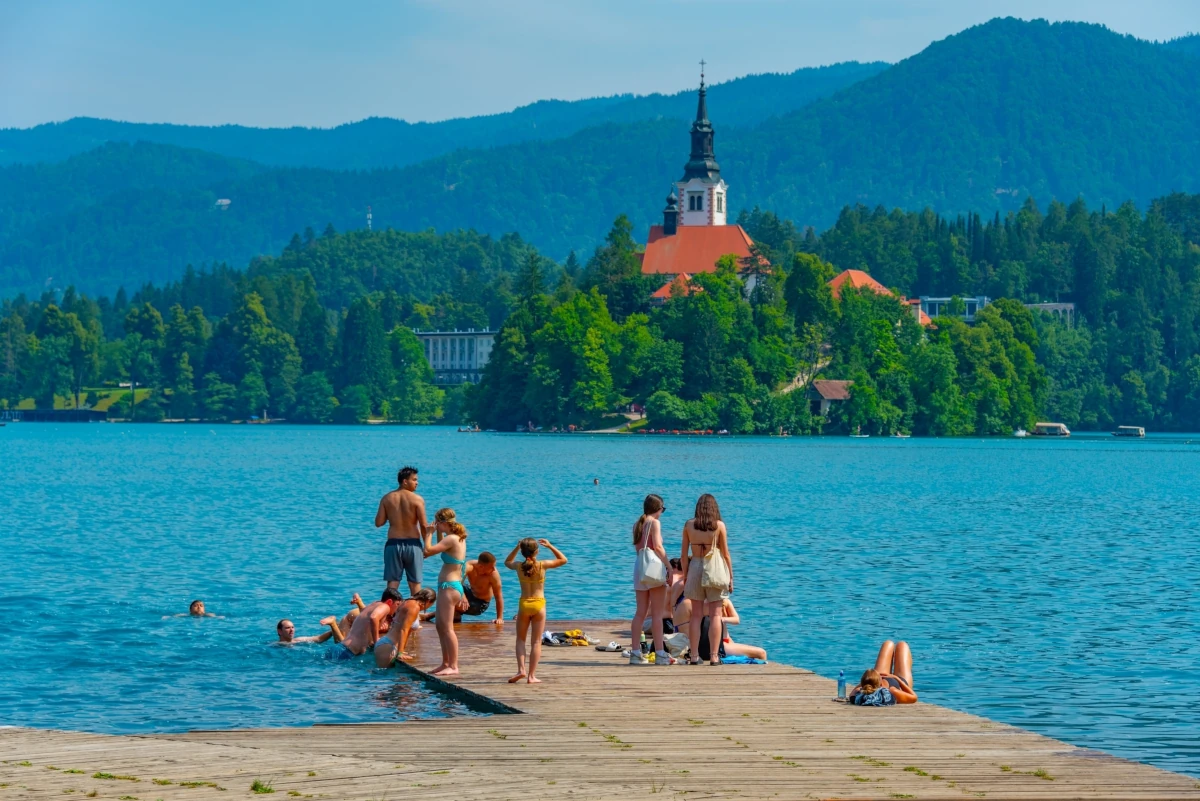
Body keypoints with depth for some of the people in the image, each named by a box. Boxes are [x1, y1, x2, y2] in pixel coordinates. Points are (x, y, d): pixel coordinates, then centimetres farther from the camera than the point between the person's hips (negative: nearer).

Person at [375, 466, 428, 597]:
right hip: (412, 544, -2)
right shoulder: (417, 500, -8)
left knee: (392, 583, 4)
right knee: (415, 584, 7)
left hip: (393, 543, 2)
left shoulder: (387, 499, 1)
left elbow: (378, 523, 0)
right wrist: (427, 545, 2)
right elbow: (423, 526, -10)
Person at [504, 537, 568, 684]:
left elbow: (507, 562, 21)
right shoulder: (542, 565, -8)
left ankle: (521, 669, -2)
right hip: (539, 605, -1)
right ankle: (531, 676, 2)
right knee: (536, 642, 4)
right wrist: (550, 546, 8)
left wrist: (517, 548, 16)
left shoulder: (518, 566, -4)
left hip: (524, 604, 1)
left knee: (520, 639, 16)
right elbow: (563, 560, 7)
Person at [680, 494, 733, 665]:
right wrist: (730, 577, 7)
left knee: (696, 614, 7)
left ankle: (694, 655, 5)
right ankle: (714, 656, -3)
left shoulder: (689, 525, 2)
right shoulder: (719, 526, -4)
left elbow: (684, 556, 4)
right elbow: (726, 554, -1)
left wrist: (685, 576, 13)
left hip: (695, 567, 2)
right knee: (715, 615, 1)